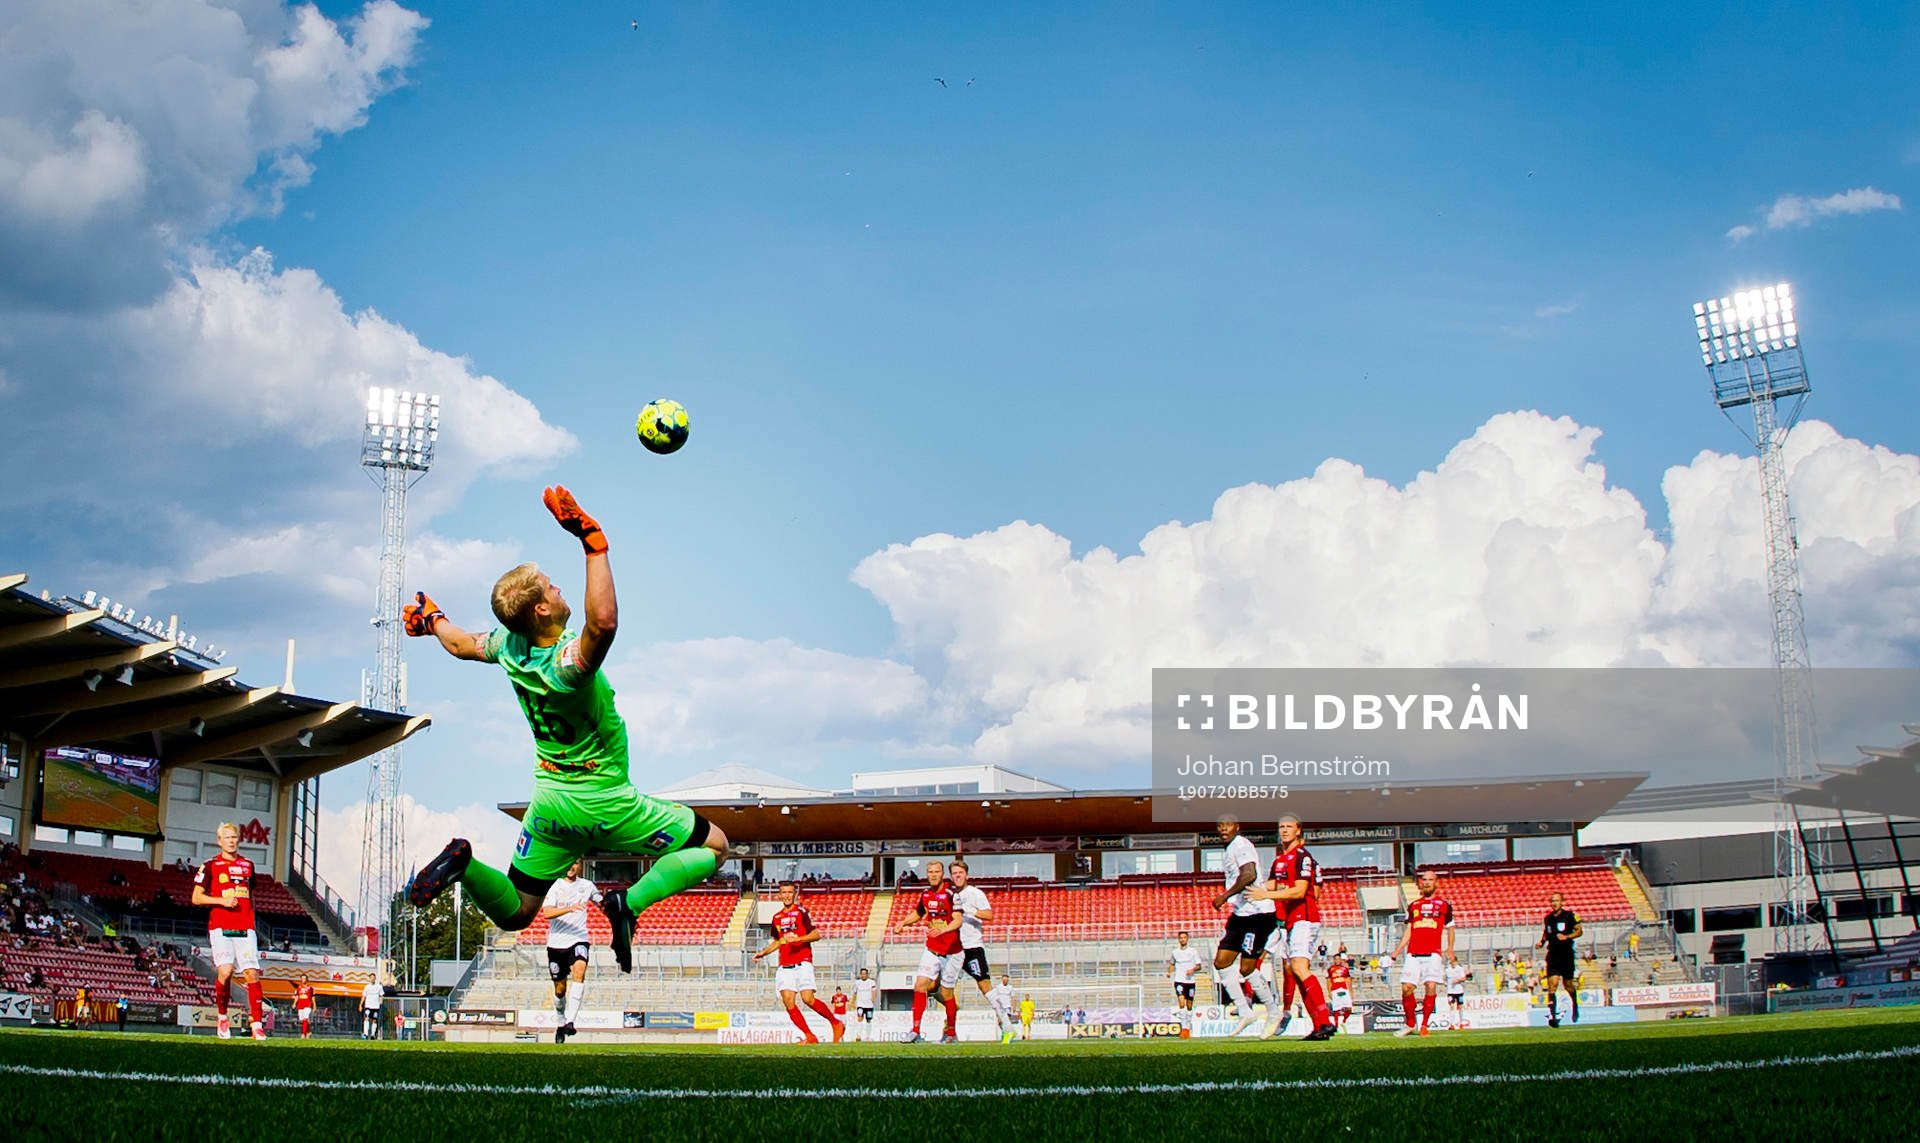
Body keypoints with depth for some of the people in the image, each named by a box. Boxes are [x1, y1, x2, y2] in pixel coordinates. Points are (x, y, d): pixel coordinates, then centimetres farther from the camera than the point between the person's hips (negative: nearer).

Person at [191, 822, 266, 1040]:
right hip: (221, 927, -3)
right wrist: (222, 900, -11)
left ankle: (257, 1025, -5)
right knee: (225, 972, -17)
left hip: (245, 928, 3)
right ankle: (222, 1017, 7)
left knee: (252, 973, -6)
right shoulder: (210, 865, 5)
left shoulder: (247, 865, 17)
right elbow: (196, 897, 3)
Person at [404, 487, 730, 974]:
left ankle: (463, 862, -9)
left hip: (549, 801, 7)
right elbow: (604, 621, -54)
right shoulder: (568, 663, -30)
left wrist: (432, 620, 36)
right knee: (714, 845, 6)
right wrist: (593, 544, -50)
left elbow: (462, 644, 15)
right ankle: (630, 902, -14)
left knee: (513, 913, 20)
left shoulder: (509, 647, -8)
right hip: (602, 804, -7)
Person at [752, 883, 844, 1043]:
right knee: (787, 1001, -11)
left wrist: (797, 938, -19)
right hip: (785, 966, 6)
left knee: (808, 999, -17)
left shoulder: (801, 911, 0)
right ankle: (810, 1036, -6)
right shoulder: (777, 917, 18)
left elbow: (816, 934, -7)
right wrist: (763, 953, 18)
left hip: (802, 962, -6)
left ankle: (836, 1023, 3)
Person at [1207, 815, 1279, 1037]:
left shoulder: (1241, 846, -13)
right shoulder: (1232, 849, 18)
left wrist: (1224, 896, -23)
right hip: (1240, 914, 10)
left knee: (1246, 969, -7)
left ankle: (1274, 1012, 9)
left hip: (1257, 914, -10)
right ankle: (1245, 1012, 10)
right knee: (1221, 963, 5)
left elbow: (1249, 875, -28)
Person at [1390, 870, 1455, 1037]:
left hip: (1433, 954, -2)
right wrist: (1398, 950, 7)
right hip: (1413, 954, 2)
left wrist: (1449, 949, -2)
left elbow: (1450, 928, 14)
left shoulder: (1444, 905, 12)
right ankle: (1411, 1024, 9)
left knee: (1431, 987, -14)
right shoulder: (1413, 906, 18)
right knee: (1406, 988, -7)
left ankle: (1424, 1025, -2)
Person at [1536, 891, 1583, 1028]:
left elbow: (1579, 931, -4)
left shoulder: (1569, 915, -3)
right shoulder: (1547, 918, 10)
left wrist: (1567, 936, -19)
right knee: (1552, 984, -12)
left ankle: (1575, 1005, 40)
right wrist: (1541, 942, 3)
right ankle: (1552, 1015, -15)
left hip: (1567, 955, -2)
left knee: (1568, 985, 8)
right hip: (1553, 955, 2)